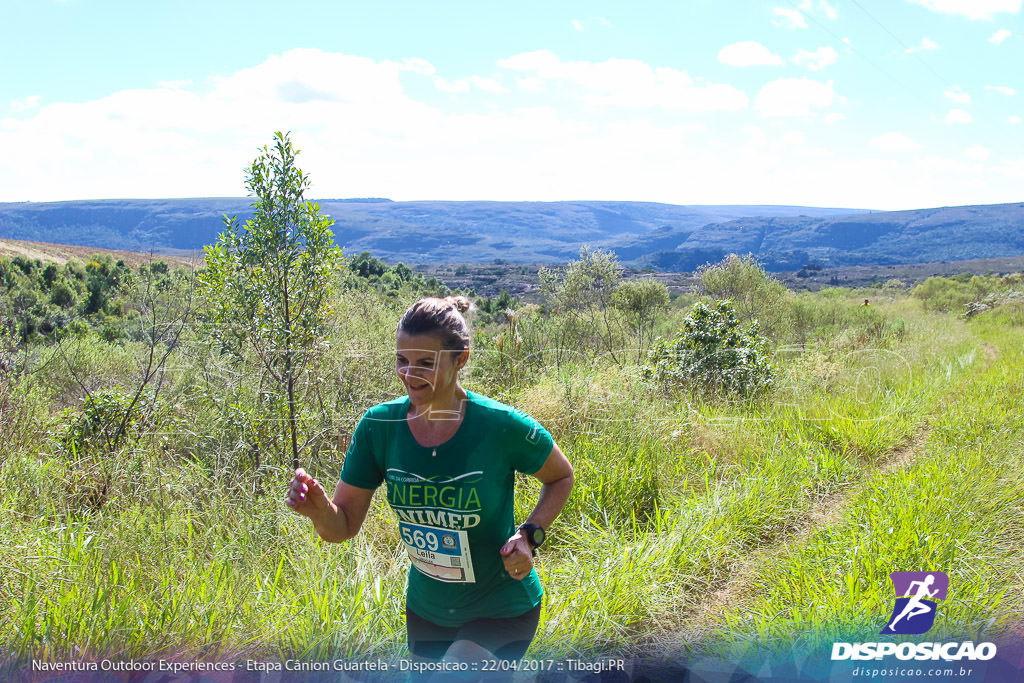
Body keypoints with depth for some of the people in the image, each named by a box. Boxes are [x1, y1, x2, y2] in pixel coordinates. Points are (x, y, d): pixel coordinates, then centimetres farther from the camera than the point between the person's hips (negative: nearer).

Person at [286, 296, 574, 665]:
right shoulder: (379, 425, -14)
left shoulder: (501, 426, -23)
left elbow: (561, 477, -3)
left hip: (501, 611, -4)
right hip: (426, 611, 4)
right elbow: (344, 526, -9)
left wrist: (529, 535, -19)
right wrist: (319, 509, -31)